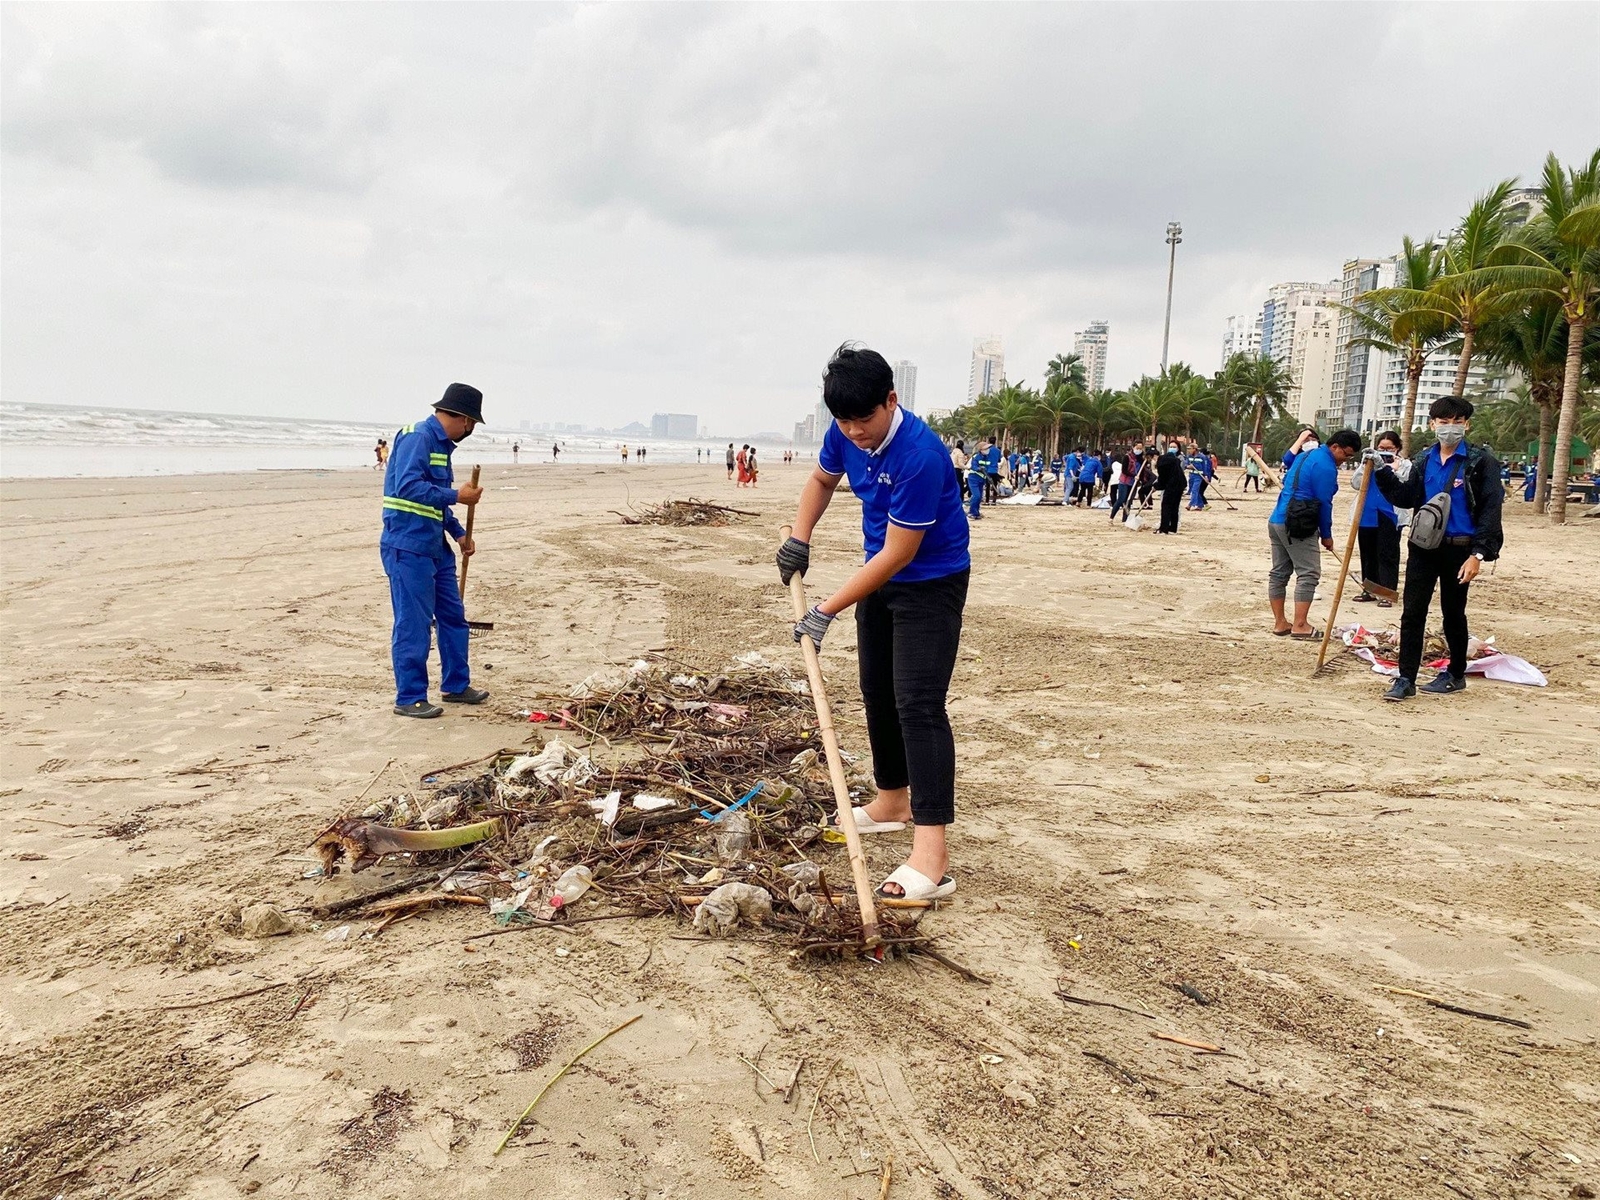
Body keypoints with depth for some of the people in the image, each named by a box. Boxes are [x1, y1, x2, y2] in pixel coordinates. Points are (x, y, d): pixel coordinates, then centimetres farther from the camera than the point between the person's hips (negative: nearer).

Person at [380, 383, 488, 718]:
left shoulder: (441, 443, 16)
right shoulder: (417, 437, -14)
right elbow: (408, 487, -26)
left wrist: (459, 533, 17)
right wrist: (456, 496, -20)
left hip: (435, 547, 10)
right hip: (408, 547, -10)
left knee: (453, 617, 15)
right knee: (414, 624, -4)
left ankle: (456, 685, 27)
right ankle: (410, 698, 6)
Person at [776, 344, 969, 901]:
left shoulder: (919, 454, -32)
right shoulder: (847, 435, -7)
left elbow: (898, 554, -29)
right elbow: (822, 480, 16)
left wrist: (827, 611, -26)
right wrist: (799, 539, 0)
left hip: (931, 585, -8)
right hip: (880, 577, 9)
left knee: (918, 704, -17)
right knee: (877, 693, 17)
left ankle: (931, 859, -20)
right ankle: (892, 801, 36)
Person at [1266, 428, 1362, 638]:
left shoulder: (1308, 455, 16)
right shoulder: (1326, 467, -13)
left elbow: (1286, 483, 24)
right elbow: (1324, 503, -12)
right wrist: (1326, 535, -2)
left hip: (1277, 520, 10)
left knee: (1279, 572, 9)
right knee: (1308, 574, -7)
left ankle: (1280, 623, 13)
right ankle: (1300, 626, -9)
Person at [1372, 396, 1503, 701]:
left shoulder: (1480, 461, -6)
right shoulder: (1423, 460, 8)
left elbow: (1490, 509, -10)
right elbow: (1406, 499, 7)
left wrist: (1478, 554, -16)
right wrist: (1384, 474, -8)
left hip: (1458, 550, -4)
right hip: (1423, 547, 4)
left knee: (1453, 613, 10)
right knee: (1412, 613, -1)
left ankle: (1456, 675, 27)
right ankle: (1406, 679, 4)